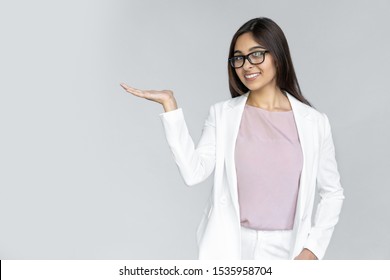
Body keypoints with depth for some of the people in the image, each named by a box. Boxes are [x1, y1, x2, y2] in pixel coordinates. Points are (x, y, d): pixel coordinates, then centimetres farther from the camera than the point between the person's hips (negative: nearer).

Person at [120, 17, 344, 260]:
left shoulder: (314, 122, 0)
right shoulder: (222, 114, 1)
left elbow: (333, 192, 5)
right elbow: (194, 172, -11)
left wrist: (313, 249, -5)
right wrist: (170, 105, -12)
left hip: (285, 250, 0)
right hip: (229, 247, 0)